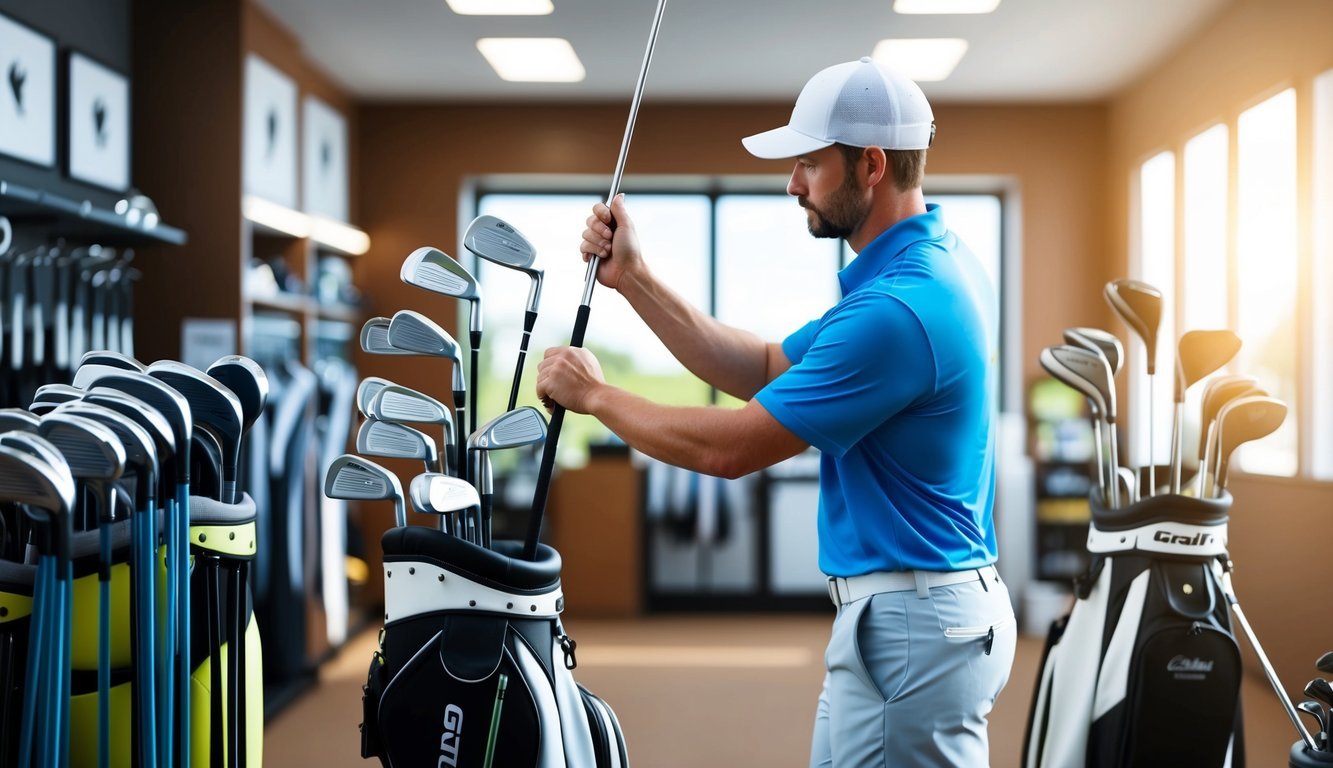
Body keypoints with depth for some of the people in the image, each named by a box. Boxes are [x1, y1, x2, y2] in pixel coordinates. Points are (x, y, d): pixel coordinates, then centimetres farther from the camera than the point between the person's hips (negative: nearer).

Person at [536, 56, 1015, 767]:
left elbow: (730, 448, -19)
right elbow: (763, 371, 13)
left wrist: (594, 395, -4)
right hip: (898, 610, 10)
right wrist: (632, 278, 8)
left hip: (911, 627, -10)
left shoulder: (897, 307, -24)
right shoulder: (932, 265, 10)